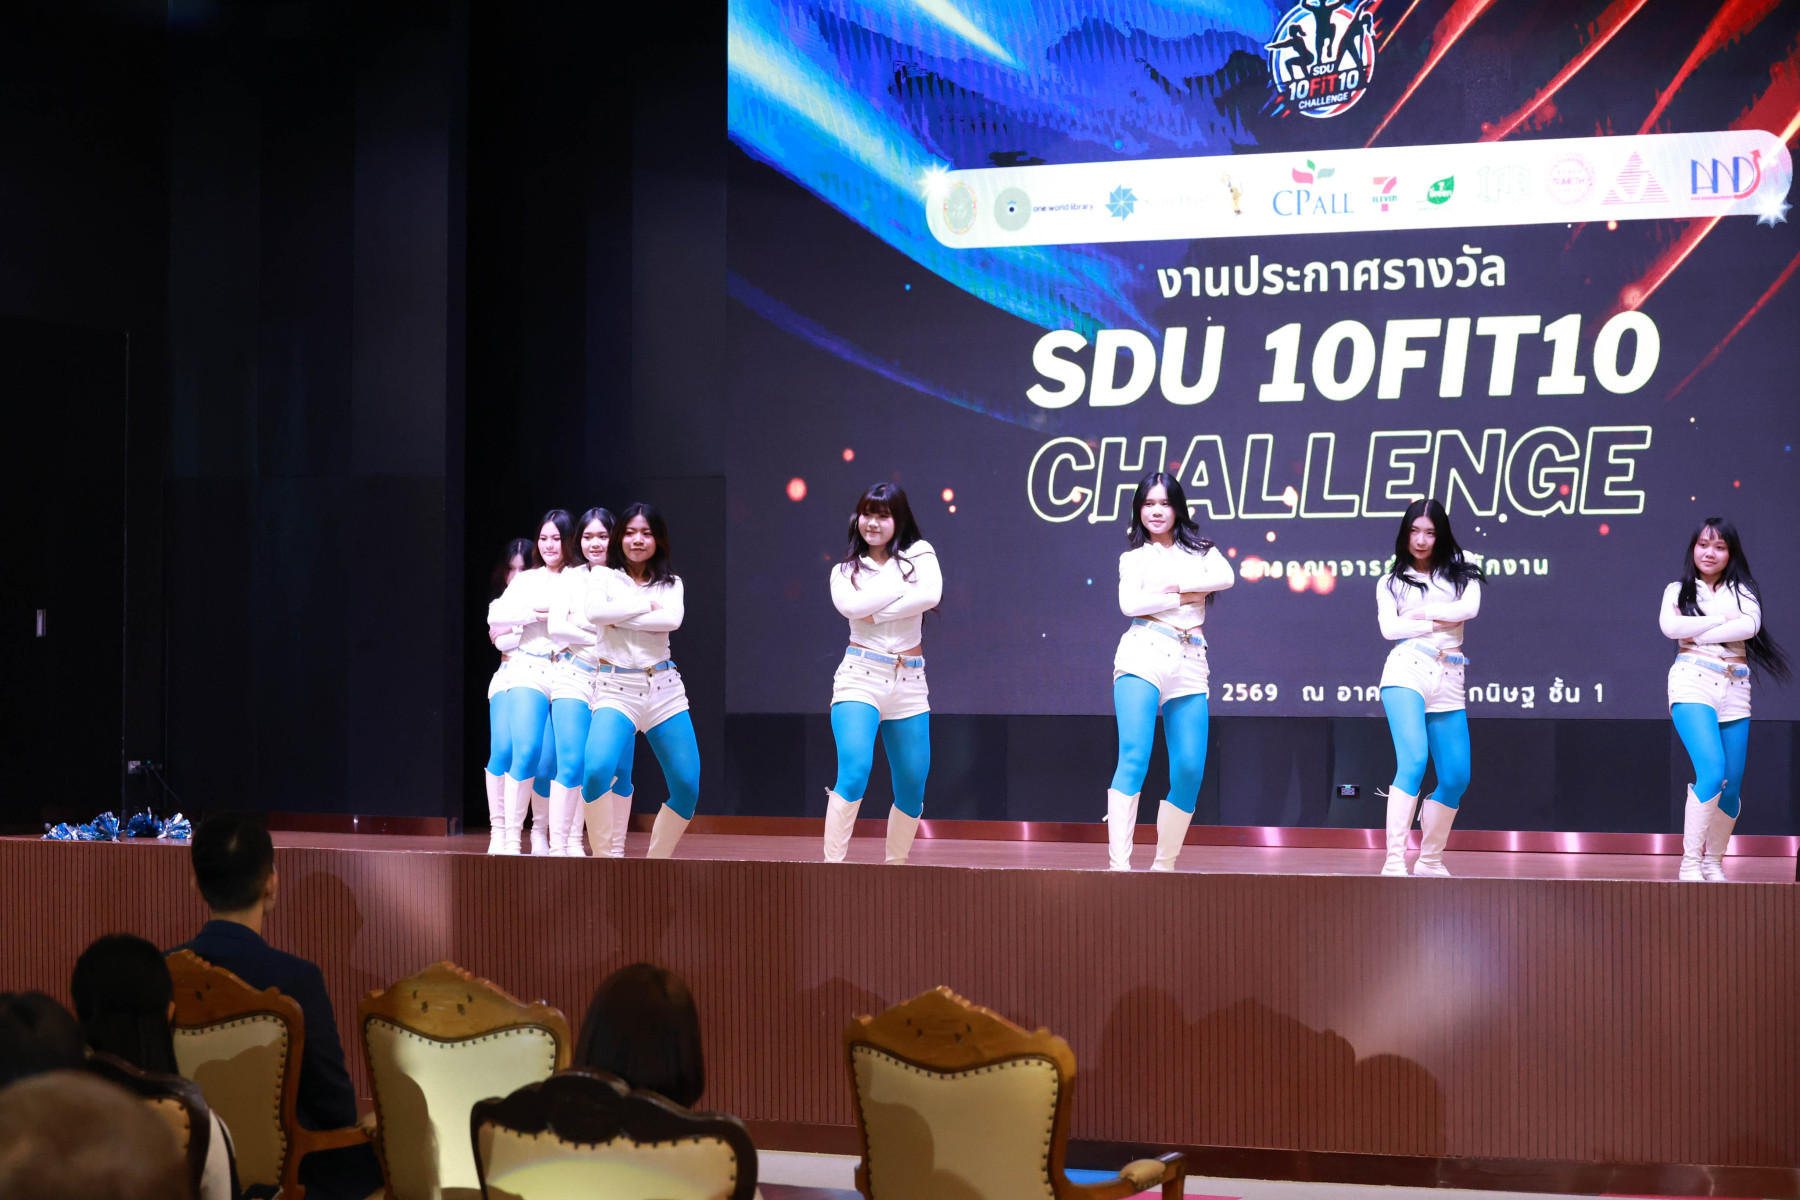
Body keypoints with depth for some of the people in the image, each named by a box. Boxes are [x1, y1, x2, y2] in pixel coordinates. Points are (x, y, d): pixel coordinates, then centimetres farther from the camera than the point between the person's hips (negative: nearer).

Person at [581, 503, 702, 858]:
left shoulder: (670, 584, 13)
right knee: (597, 771, -27)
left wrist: (619, 618, -11)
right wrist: (647, 605, -9)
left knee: (687, 787, -2)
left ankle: (656, 863, 14)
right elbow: (593, 611, -15)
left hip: (664, 689, 3)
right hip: (616, 689, -3)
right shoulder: (603, 577, 7)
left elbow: (672, 619, -9)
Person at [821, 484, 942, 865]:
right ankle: (832, 863, -23)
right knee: (855, 770, -22)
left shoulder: (919, 554, 8)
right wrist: (903, 582, -9)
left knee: (912, 787, 6)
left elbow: (931, 595, -13)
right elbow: (851, 605, -14)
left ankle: (895, 863, 25)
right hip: (859, 677, -2)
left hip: (909, 683, 2)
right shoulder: (845, 571, 10)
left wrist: (877, 615, -12)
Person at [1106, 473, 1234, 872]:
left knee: (1189, 771, -6)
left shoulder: (1201, 552, 20)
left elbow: (1226, 577, -2)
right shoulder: (1133, 557, 17)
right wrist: (1187, 597, -1)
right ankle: (1118, 863, -27)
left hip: (1190, 665, 3)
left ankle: (1164, 863, 6)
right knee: (1134, 757, -19)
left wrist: (1174, 585, -6)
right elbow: (1130, 604, -2)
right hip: (1143, 656, -3)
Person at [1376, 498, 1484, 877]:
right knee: (1413, 761, -24)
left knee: (1456, 778, 2)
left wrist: (1420, 614, -3)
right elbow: (1389, 628, -2)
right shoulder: (1391, 582, 14)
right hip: (1406, 672, -3)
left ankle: (1430, 860, 20)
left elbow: (1470, 608, -4)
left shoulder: (1460, 574, 16)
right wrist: (1443, 623, -4)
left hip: (1448, 680, 3)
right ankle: (1394, 860, -29)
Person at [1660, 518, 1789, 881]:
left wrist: (1698, 634, -10)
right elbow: (1670, 626, -8)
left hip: (1735, 688, 3)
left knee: (1731, 786, 2)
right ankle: (1690, 862, -21)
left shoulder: (1742, 590, 15)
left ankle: (1713, 862, 18)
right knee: (1712, 771, -23)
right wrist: (1723, 619, -6)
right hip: (1693, 683, -3)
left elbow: (1751, 625, -6)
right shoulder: (1679, 590, 12)